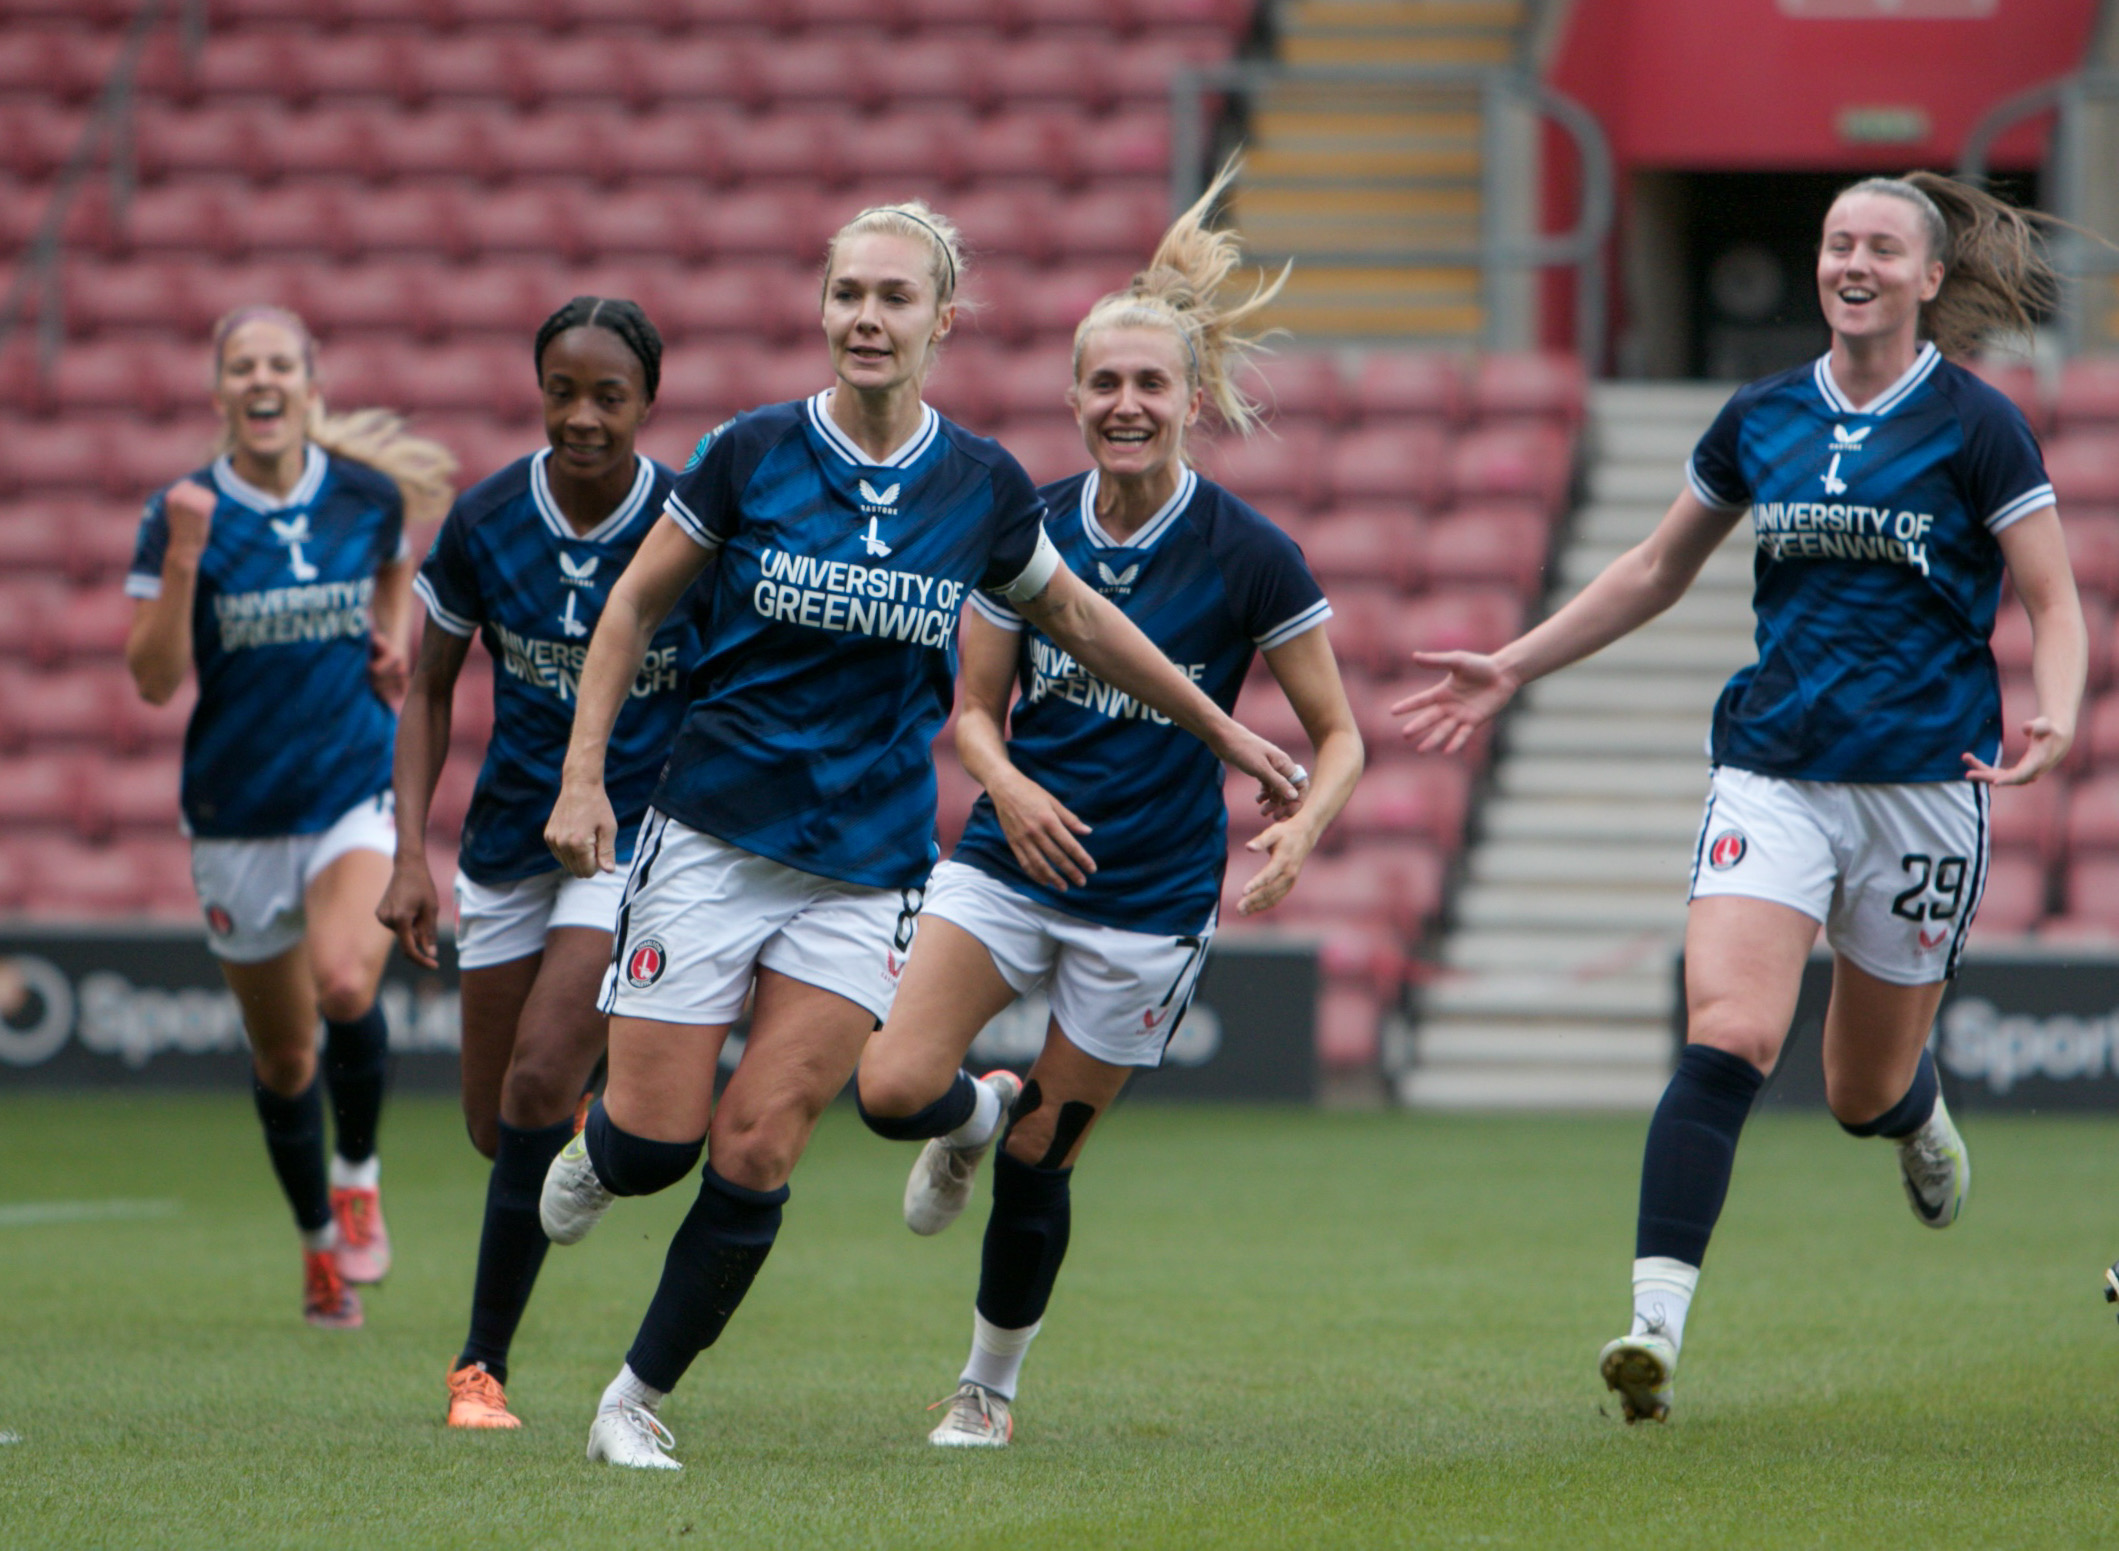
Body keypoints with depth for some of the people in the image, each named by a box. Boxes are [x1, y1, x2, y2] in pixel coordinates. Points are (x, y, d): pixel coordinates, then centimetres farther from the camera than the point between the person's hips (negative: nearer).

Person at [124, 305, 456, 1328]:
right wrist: (181, 563, -26)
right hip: (238, 811, 0)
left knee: (345, 984, -27)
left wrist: (394, 639, 4)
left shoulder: (369, 495, -2)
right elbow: (153, 681, -14)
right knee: (283, 1058, 9)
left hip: (356, 791, 0)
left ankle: (358, 1176, -1)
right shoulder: (184, 513, -8)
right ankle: (320, 1244, 32)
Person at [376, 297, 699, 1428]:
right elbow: (430, 688, 4)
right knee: (495, 1125, 7)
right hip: (509, 836, 4)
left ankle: (484, 1358, -7)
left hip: (640, 834, -4)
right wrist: (412, 854, -4)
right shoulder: (483, 522, -8)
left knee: (539, 1085, -19)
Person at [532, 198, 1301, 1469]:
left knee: (757, 1151, -8)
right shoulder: (754, 452, -5)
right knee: (658, 1140, -5)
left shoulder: (983, 487, 0)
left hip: (868, 870, 1)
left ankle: (642, 1399, 9)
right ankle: (595, 1161, 33)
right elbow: (637, 605, 5)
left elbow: (1073, 615, 18)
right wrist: (584, 774, -3)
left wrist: (1219, 728, 24)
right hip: (713, 835, -1)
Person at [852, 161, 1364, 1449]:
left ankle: (991, 1386, 27)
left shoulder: (1250, 557, -10)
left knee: (1038, 1162, 3)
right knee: (893, 1089, -16)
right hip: (1012, 859, 3)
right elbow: (977, 706, 8)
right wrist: (1009, 788, -15)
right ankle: (980, 1112, 22)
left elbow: (1339, 735, -4)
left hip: (1152, 897, -3)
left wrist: (1301, 832, -24)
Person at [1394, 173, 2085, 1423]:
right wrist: (1513, 670, 19)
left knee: (1867, 1092, 9)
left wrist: (2055, 718, -25)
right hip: (1772, 772, 2)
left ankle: (1920, 1109, 49)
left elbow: (2055, 604, -5)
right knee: (1728, 1037, -20)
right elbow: (1657, 571, 20)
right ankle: (1658, 1321, -27)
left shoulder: (1978, 427, -4)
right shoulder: (1761, 420, 7)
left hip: (1926, 784, -2)